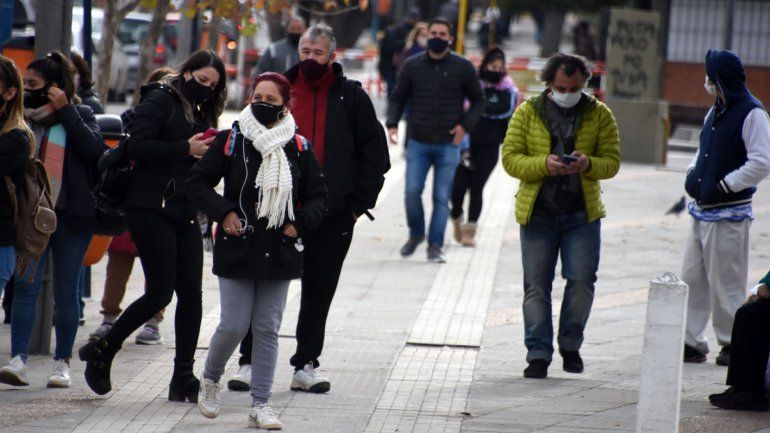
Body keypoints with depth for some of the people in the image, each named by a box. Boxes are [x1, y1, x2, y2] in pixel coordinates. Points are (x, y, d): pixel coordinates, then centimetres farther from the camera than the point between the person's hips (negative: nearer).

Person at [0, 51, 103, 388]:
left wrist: (65, 110, -13)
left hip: (72, 217, -2)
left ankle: (62, 363, 12)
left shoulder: (79, 115, 3)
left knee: (66, 293, 3)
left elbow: (94, 150, -15)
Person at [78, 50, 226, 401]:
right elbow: (137, 147, -18)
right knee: (160, 292, -10)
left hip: (184, 213, 8)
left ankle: (183, 378, 6)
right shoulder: (159, 102, -5)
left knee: (191, 293, 1)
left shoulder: (199, 113, 19)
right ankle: (101, 351, 8)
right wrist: (186, 149, -19)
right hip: (151, 209, -8)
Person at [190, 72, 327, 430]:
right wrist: (224, 213, -9)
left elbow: (317, 196, 13)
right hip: (237, 250, -2)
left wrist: (299, 224, -4)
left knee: (268, 329, 3)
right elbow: (198, 182, 4)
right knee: (234, 325, -3)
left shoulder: (299, 148, 4)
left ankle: (260, 404, 9)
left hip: (280, 252, 2)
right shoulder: (231, 141, -1)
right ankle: (210, 377, 25)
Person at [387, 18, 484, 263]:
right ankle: (416, 234, 15)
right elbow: (398, 98, 13)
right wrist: (392, 124, -3)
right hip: (418, 143, 1)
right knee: (412, 190, -10)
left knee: (441, 197, -3)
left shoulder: (463, 68, 2)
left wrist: (465, 125, -5)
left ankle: (435, 246, 4)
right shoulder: (413, 66, 5)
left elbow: (478, 101, 10)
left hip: (448, 144, -1)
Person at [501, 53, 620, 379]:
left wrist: (588, 164, -18)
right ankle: (538, 354, 7)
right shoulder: (527, 113, 3)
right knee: (536, 286, 1)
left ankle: (570, 345, 15)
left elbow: (612, 162, 4)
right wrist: (544, 164, -19)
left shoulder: (599, 115, 5)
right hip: (537, 213, 0)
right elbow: (510, 158, -2)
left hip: (582, 213, 0)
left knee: (581, 281, -6)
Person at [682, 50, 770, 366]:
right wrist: (693, 174, 9)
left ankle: (733, 343, 9)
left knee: (726, 284, -2)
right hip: (702, 210, 8)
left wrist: (725, 185, -16)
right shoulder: (716, 112, 14)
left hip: (728, 215, -8)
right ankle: (691, 342, 13)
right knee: (692, 279, 7)